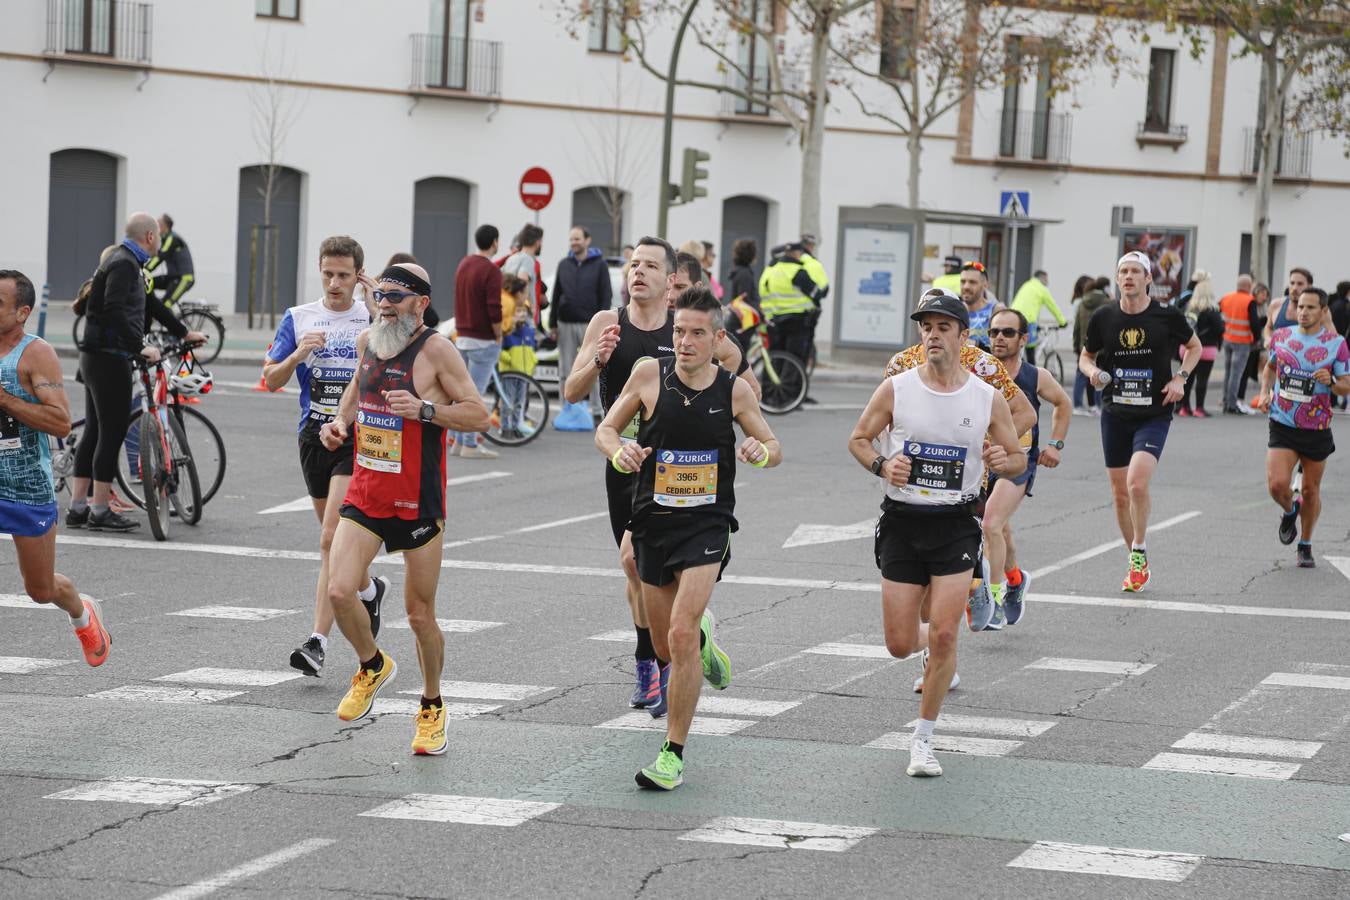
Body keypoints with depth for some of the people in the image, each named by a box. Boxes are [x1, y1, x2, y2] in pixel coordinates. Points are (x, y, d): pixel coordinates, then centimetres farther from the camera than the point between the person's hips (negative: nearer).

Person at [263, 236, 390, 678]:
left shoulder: (374, 318, -1)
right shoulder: (298, 318, 7)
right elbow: (271, 380, 6)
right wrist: (297, 355, -15)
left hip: (359, 438, -4)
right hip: (314, 437, 5)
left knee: (332, 540, -16)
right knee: (334, 537, 17)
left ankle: (317, 643, -18)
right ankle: (369, 589, 47)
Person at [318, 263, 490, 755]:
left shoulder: (435, 350, -11)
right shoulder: (367, 340, 7)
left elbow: (478, 414, -10)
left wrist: (424, 409, -23)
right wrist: (340, 422, 9)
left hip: (417, 502, -4)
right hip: (365, 493, 5)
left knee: (420, 613, 4)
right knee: (339, 591, -13)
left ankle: (432, 707, 26)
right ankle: (373, 666, 17)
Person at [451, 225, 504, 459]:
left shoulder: (464, 264, 9)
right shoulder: (492, 272, -16)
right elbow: (494, 310, -20)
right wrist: (498, 337, -7)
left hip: (461, 337, 8)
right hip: (483, 341, -8)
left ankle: (458, 440, 16)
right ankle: (470, 445, -4)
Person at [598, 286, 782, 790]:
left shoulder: (734, 391, -4)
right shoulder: (650, 376, -4)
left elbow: (773, 446, 9)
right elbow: (606, 429, 8)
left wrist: (760, 452, -15)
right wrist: (619, 452, -15)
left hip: (707, 524, -3)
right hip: (653, 522, 3)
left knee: (681, 636, -18)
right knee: (667, 648, 12)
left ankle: (673, 756, -9)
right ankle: (706, 639, 51)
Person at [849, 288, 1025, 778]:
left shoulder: (988, 399, -2)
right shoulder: (896, 389, -3)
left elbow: (1019, 457, 8)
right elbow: (858, 439, 7)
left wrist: (1004, 460, -16)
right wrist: (882, 465, -13)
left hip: (955, 525, -1)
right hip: (902, 522, 1)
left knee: (943, 637, -10)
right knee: (900, 644, 2)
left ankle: (923, 739, 5)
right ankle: (928, 646, 41)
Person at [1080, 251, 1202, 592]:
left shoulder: (1168, 316, -6)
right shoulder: (1103, 318, -2)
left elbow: (1194, 347, 11)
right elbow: (1086, 356, 14)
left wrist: (1180, 378, -4)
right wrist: (1092, 371, -9)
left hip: (1154, 414, -3)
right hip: (1115, 414, 3)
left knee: (1137, 483, -22)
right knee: (1120, 494, 7)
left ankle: (1140, 552, 0)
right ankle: (1137, 564, 24)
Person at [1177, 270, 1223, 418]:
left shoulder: (1187, 306, 3)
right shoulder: (1211, 310, -12)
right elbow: (1220, 328, -12)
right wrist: (1223, 323, 9)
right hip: (1207, 348, -5)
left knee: (1188, 377, 12)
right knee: (1202, 378, -2)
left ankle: (1184, 406, 16)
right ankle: (1199, 408, -3)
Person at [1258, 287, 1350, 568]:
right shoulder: (1281, 337, 1)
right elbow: (1270, 366, 20)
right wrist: (1265, 391, 3)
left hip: (1316, 429, -1)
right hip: (1282, 426, 1)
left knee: (1311, 490, 9)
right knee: (1277, 484, -14)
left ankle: (1305, 546, 30)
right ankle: (1289, 512, 22)